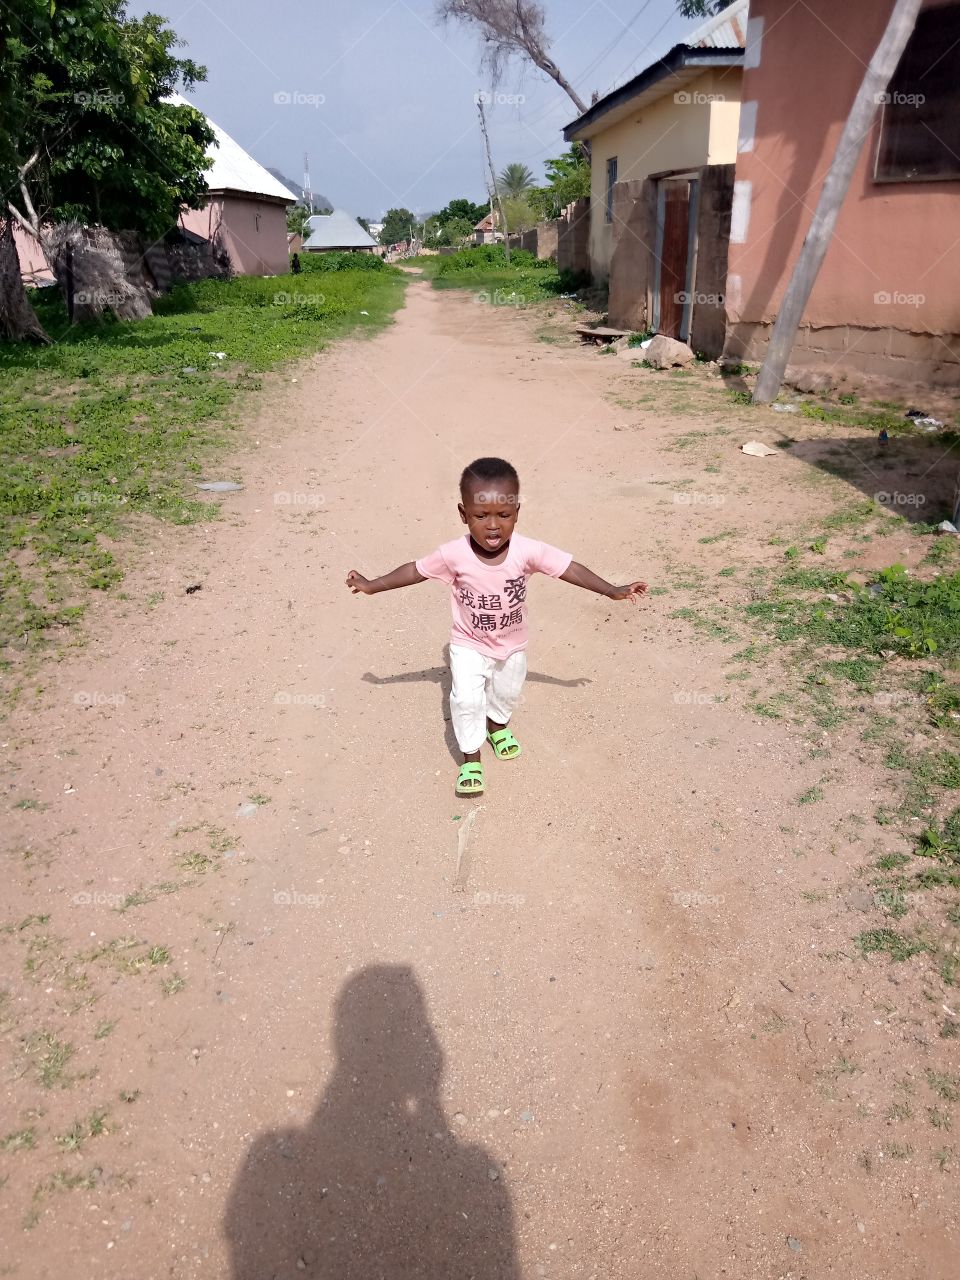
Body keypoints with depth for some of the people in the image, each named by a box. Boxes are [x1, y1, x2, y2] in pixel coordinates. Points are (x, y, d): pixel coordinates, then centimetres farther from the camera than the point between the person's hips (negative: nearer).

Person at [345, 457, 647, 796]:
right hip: (469, 645, -2)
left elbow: (570, 568, -20)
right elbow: (415, 570, -16)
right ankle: (471, 756, 13)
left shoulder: (527, 551, -30)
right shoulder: (454, 554, -30)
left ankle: (498, 725, 58)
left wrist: (612, 591, -19)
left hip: (512, 644, 2)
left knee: (508, 693, 24)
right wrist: (371, 585, -9)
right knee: (466, 699, -12)